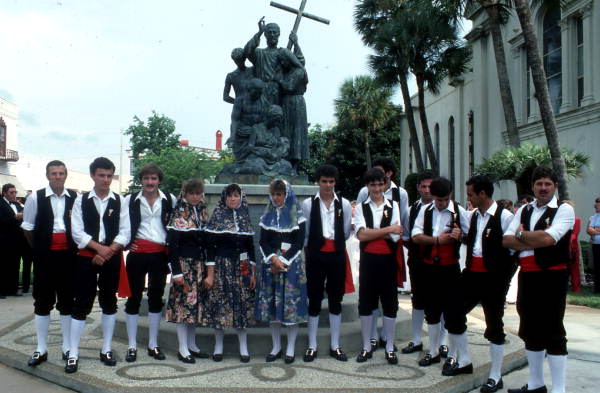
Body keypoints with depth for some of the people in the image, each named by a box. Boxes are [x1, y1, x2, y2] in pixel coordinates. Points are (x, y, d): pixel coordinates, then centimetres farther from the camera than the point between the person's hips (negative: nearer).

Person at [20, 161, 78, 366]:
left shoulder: (75, 198, -1)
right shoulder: (35, 198, -4)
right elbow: (27, 227, 3)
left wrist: (75, 246, 1)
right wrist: (38, 248, 6)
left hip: (68, 255, 1)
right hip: (45, 256, -1)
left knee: (67, 301, 9)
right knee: (42, 302, 7)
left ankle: (67, 347, 21)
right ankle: (41, 349, 18)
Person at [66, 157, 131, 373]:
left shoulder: (119, 201, 2)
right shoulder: (81, 200, 1)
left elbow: (125, 232, -2)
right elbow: (77, 232, -6)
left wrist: (107, 252, -13)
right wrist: (99, 248, -16)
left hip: (112, 258, 2)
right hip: (86, 257, -1)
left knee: (109, 303, 10)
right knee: (81, 304, 0)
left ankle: (106, 350, 22)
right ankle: (73, 354, 9)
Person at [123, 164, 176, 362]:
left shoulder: (169, 200, 3)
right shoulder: (131, 200, 1)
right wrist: (126, 243, -2)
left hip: (160, 254, 1)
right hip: (138, 253, -1)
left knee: (156, 298, 9)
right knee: (134, 297, 3)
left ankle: (153, 345, 20)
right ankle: (132, 346, 14)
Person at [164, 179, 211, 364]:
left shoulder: (202, 211, 10)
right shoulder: (178, 213, -6)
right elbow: (172, 243, -10)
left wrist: (210, 270, 8)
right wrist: (176, 271, -15)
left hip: (200, 264, 6)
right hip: (184, 263, -6)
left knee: (196, 303, 11)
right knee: (183, 303, -2)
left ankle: (192, 345, 22)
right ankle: (183, 349, 7)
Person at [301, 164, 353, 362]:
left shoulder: (344, 204, 2)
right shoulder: (308, 204, -3)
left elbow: (346, 233, 9)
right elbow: (304, 233, 3)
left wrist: (335, 242, 12)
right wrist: (310, 248, 9)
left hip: (337, 255, 2)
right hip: (316, 255, -2)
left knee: (336, 300, 10)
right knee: (314, 300, 5)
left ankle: (335, 346, 21)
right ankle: (312, 346, 16)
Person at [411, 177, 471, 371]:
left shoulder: (459, 211, -8)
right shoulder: (425, 211, 2)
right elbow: (416, 236, -5)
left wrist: (460, 236, -26)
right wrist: (437, 240, -17)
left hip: (450, 268, -4)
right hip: (429, 267, 5)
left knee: (454, 313, -4)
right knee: (431, 310, 16)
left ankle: (463, 360, 6)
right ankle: (433, 352, 32)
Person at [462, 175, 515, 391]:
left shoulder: (504, 216, -12)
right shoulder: (474, 215, 11)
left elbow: (513, 248, -13)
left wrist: (503, 278, -13)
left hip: (493, 278, -7)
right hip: (471, 274, 8)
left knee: (494, 326, 4)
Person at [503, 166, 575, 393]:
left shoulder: (564, 210, -5)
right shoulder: (523, 211, 12)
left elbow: (548, 238, -21)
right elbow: (506, 241, 1)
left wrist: (521, 234, -5)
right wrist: (536, 240, -11)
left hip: (552, 277, -6)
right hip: (527, 277, 6)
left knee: (553, 332, -2)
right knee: (530, 330, 15)